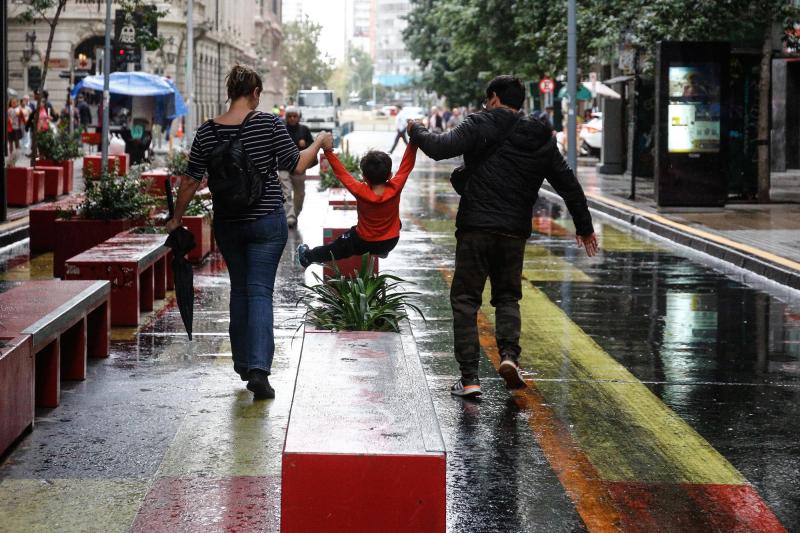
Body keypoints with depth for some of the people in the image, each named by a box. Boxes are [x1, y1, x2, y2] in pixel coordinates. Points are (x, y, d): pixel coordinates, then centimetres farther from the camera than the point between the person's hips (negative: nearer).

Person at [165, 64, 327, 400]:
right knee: (260, 291, -3)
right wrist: (318, 143, 13)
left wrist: (176, 218, 13)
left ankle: (243, 364, 26)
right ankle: (258, 369, -17)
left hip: (227, 224, 3)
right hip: (267, 221, -3)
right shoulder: (269, 124, -11)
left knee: (239, 290, 18)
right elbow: (297, 165, -5)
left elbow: (191, 181, 1)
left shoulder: (207, 132, -2)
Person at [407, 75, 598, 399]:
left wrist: (417, 132, 6)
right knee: (507, 297, 19)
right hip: (515, 233, 4)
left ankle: (469, 377, -2)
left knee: (465, 299, 4)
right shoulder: (541, 140, 12)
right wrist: (584, 227, 26)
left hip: (475, 229, -4)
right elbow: (568, 184, 17)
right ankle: (509, 354, -5)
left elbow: (440, 147, -15)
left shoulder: (481, 126, -4)